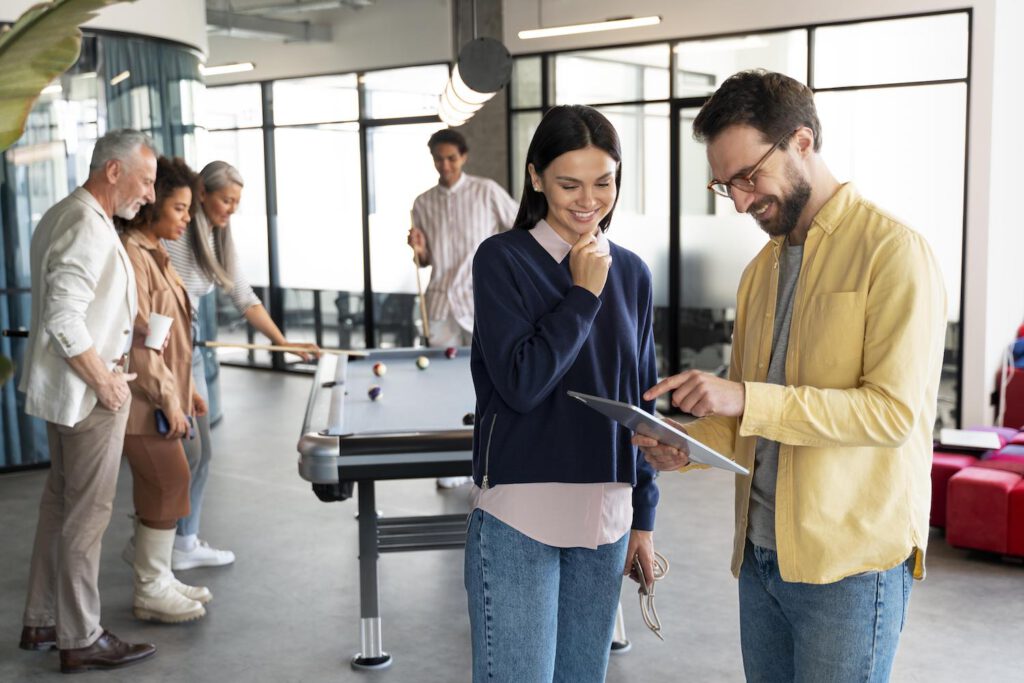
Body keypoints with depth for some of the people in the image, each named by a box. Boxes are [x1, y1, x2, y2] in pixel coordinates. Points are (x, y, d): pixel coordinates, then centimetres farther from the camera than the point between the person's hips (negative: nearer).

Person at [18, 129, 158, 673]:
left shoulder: (60, 216, 13)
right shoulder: (88, 229, -20)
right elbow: (64, 321, -26)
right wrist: (106, 381, -17)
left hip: (59, 387, 10)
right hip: (85, 394, -10)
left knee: (59, 502, 17)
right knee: (86, 514, -1)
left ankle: (42, 622, 29)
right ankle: (81, 640, 10)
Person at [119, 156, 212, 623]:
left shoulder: (155, 254, 14)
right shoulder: (130, 255, -17)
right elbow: (138, 338, -21)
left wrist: (186, 388, 19)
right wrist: (168, 399, -19)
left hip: (164, 389, 10)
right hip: (143, 397, -10)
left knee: (160, 484, 13)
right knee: (168, 482, -5)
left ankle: (157, 578, 24)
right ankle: (151, 590, 7)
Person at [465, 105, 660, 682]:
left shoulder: (631, 273, 8)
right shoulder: (503, 258, -7)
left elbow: (641, 403, 12)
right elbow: (520, 383, -16)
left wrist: (645, 515, 12)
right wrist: (582, 294, -13)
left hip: (605, 515, 5)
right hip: (520, 515, -5)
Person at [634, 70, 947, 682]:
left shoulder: (894, 251, -11)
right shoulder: (763, 268, 14)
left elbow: (895, 409, -19)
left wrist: (746, 399, -23)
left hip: (850, 560, -7)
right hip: (760, 552, 7)